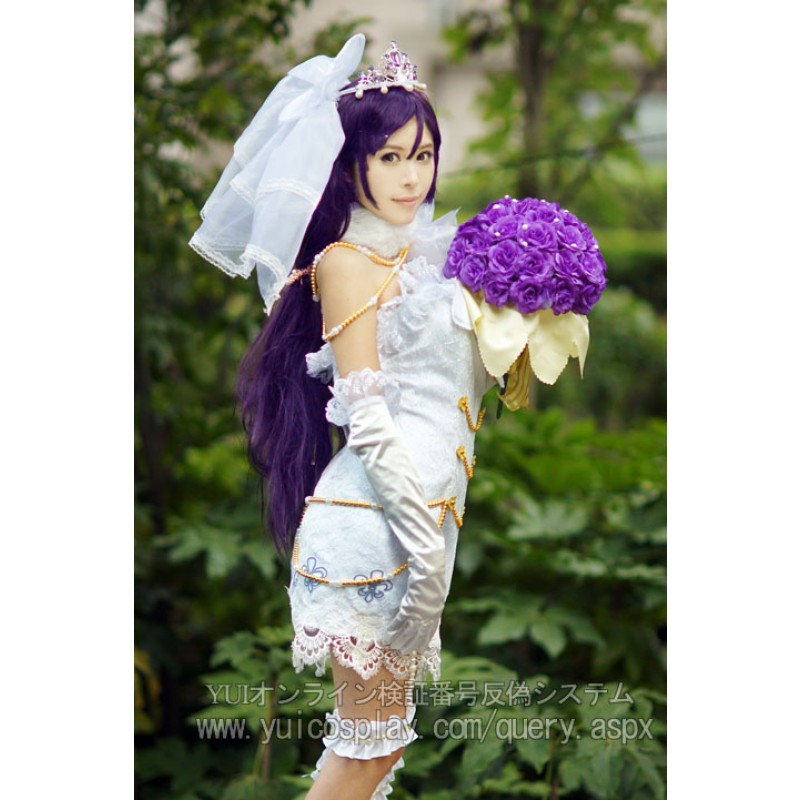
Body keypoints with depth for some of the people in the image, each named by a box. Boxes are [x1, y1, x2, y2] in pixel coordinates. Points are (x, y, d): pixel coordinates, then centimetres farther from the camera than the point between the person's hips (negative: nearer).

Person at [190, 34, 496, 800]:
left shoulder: (421, 254, 15)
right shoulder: (348, 262, -8)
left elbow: (461, 380, 22)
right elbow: (366, 414, -15)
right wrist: (423, 537, -20)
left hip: (424, 513, 8)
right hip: (375, 519, -8)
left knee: (384, 734, 14)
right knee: (369, 739, -2)